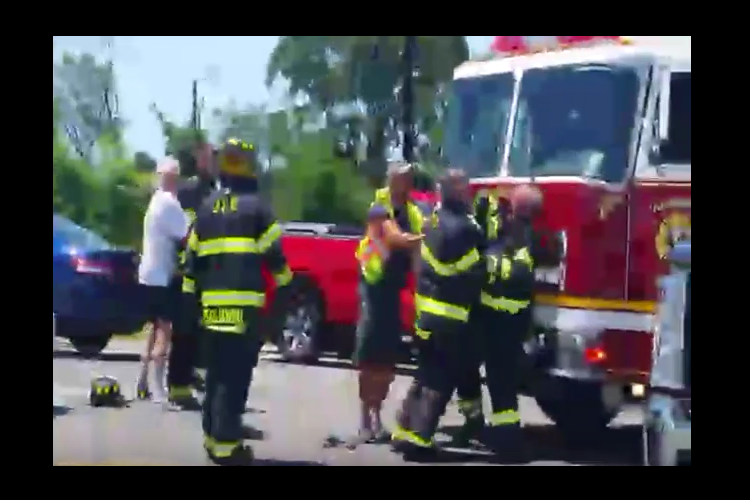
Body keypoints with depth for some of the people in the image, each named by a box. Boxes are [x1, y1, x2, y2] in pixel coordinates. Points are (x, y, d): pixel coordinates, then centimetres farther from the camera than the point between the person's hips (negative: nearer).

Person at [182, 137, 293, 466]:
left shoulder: (206, 208, 15)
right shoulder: (255, 207, -2)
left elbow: (192, 260, 16)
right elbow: (275, 255, -4)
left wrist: (190, 297, 21)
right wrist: (285, 288, 6)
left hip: (212, 306, 6)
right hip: (244, 307, -6)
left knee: (216, 374, 16)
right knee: (235, 376, -7)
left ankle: (213, 437, 20)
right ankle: (226, 444, -9)